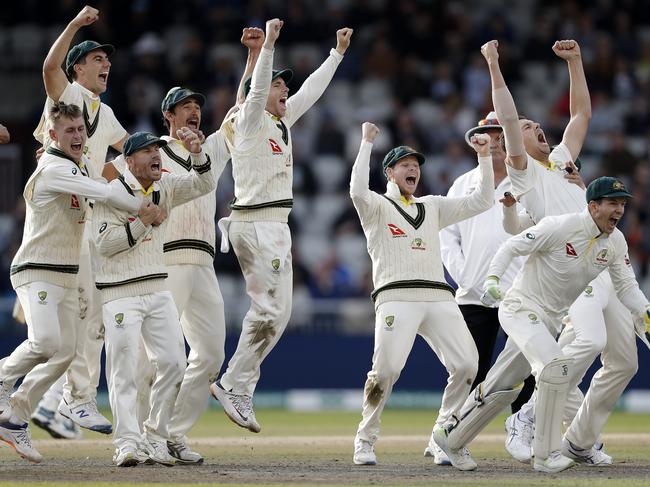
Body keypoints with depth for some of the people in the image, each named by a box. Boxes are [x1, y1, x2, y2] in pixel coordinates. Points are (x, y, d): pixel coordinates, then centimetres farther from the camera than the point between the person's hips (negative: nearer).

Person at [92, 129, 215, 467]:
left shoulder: (166, 186, 8)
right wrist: (143, 222, -19)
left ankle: (156, 438, 13)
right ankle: (127, 443, -12)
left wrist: (196, 154, -17)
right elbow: (104, 243, -15)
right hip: (120, 295, -6)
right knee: (124, 369, -10)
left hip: (158, 291, 6)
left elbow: (204, 185, 0)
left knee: (173, 363, 2)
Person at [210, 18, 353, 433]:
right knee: (270, 310, -13)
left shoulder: (281, 121, 17)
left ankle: (237, 388, 8)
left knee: (276, 312, 7)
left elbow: (311, 91, 27)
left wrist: (338, 53, 30)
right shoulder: (250, 120, -5)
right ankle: (235, 386, -7)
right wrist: (268, 46, -34)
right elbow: (256, 89, -23)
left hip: (275, 228, 9)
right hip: (256, 225, -9)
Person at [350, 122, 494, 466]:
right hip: (397, 296, -5)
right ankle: (365, 441, -2)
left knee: (466, 365, -10)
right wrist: (366, 142, -9)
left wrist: (485, 157, 13)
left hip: (439, 297, 5)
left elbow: (482, 202, 21)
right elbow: (358, 191, -12)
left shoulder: (433, 207, 27)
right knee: (386, 369, -20)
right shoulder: (377, 206, 12)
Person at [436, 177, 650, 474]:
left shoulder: (616, 242, -1)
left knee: (506, 383, 15)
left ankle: (450, 439, 33)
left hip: (551, 319, 8)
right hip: (521, 308, -8)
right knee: (555, 365, -27)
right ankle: (546, 455, -23)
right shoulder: (561, 227, -22)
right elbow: (513, 246, -16)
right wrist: (492, 278, -30)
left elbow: (626, 287, 5)